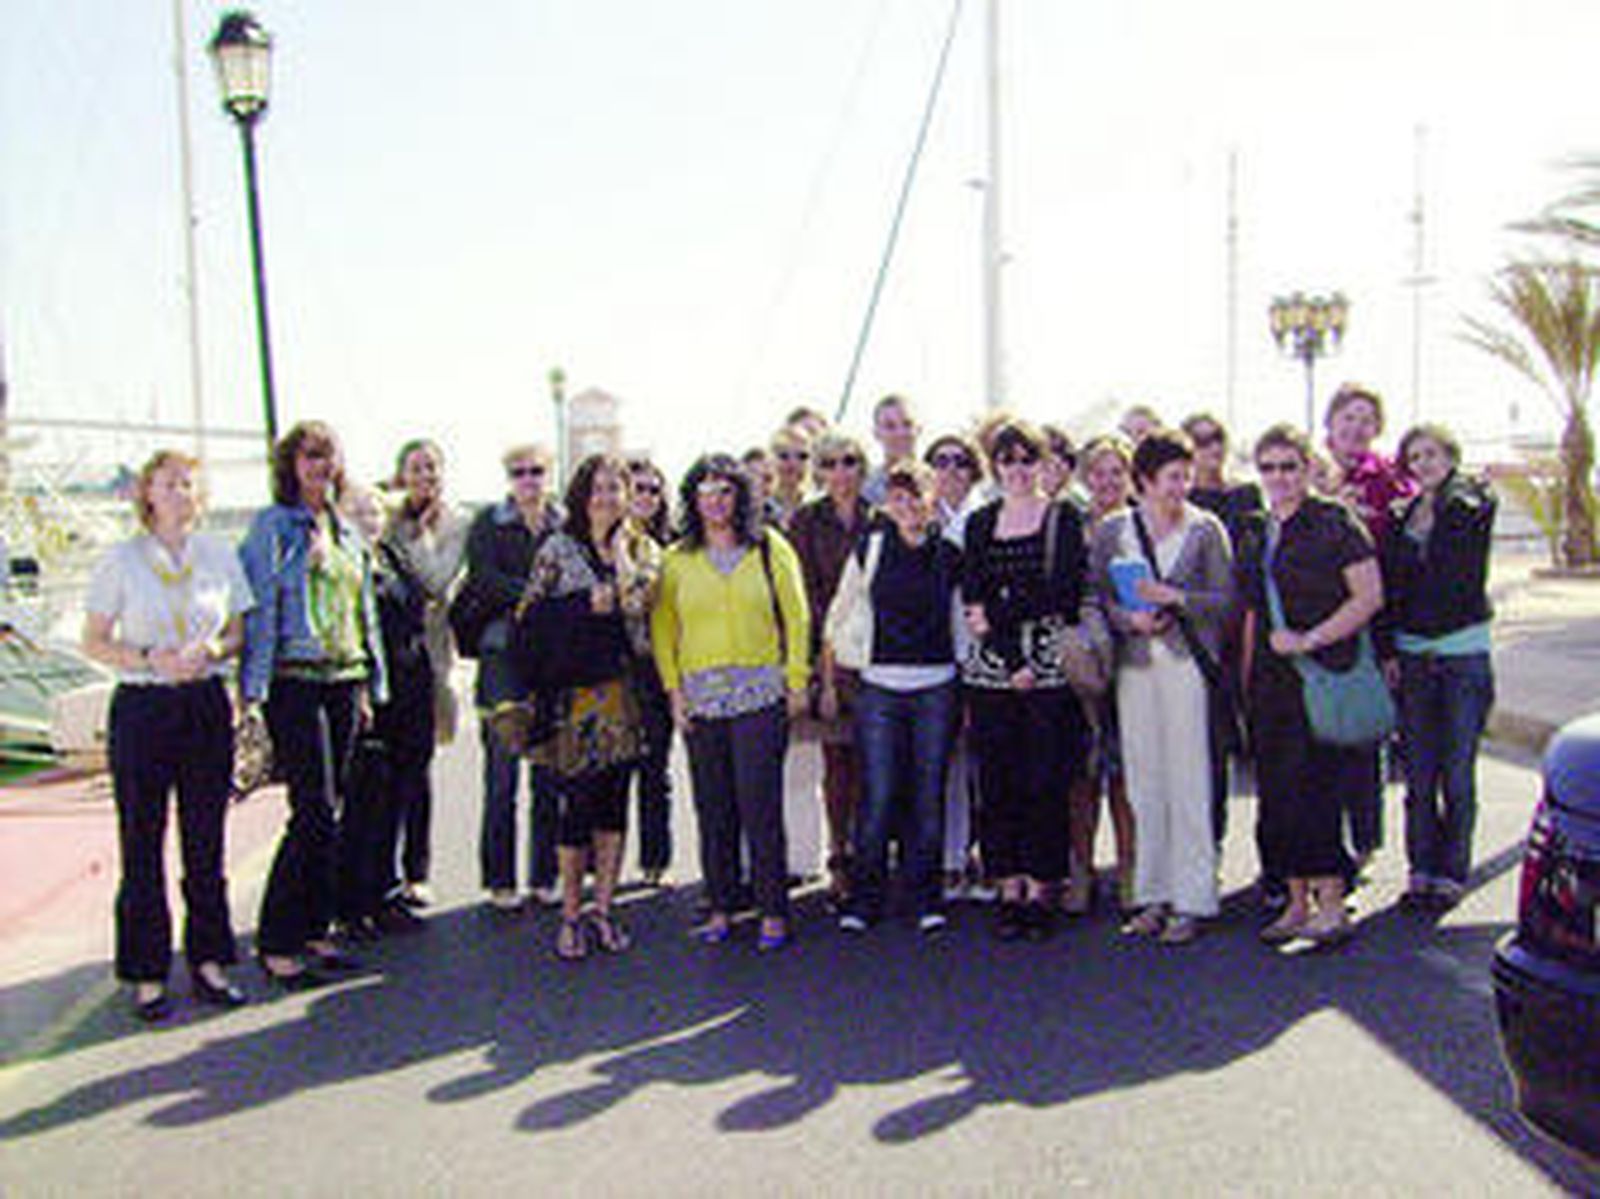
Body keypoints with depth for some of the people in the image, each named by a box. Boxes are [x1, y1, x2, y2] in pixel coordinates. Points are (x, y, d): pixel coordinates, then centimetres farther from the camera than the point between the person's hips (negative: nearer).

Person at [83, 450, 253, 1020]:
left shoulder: (219, 555, 6)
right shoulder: (122, 560, -1)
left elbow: (238, 630, 12)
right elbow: (93, 642, 1)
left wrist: (213, 650, -9)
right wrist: (150, 659, -15)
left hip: (206, 704, 2)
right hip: (142, 707, -2)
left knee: (206, 840, 7)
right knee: (143, 843, 2)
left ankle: (209, 959, 19)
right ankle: (146, 974, 13)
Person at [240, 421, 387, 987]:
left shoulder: (347, 530, 17)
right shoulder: (272, 525, -3)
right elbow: (259, 607, -8)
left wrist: (370, 683, 18)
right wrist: (254, 686, -13)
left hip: (343, 681, 6)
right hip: (295, 681, -6)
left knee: (331, 812, 8)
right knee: (315, 811, -9)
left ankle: (313, 930, 19)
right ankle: (275, 944, 2)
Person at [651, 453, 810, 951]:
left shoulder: (769, 546, 4)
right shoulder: (677, 559, 8)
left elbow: (796, 615, 4)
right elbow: (662, 628, 10)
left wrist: (796, 680, 0)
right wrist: (674, 690, 2)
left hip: (761, 695, -2)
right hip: (701, 697, 2)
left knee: (760, 804, -4)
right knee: (713, 808, 6)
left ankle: (773, 912, 7)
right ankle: (720, 908, 19)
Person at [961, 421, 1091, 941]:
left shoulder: (1064, 518, 5)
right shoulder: (979, 523, 14)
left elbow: (1064, 592, -5)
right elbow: (972, 596, 5)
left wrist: (997, 614, -9)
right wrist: (1014, 661, -7)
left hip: (1049, 664, -3)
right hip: (991, 666, 3)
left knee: (1044, 778, -3)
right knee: (996, 781, 3)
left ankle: (1037, 890, 6)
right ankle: (1008, 889, 11)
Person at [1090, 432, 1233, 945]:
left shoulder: (1206, 529, 4)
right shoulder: (1111, 530, 10)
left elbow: (1225, 598, 0)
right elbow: (1096, 598, 9)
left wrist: (1174, 597, -13)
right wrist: (1130, 618, -9)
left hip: (1188, 661, -2)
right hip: (1134, 663, 2)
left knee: (1189, 779, -3)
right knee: (1143, 782, 5)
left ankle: (1190, 900, 6)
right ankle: (1153, 896, 15)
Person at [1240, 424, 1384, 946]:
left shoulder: (1334, 522, -5)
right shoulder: (1256, 535, 15)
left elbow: (1369, 597, -11)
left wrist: (1310, 639, -17)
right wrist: (1247, 680, 12)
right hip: (1271, 682, 7)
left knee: (1311, 787, -8)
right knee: (1277, 791, 7)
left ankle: (1331, 906, 3)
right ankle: (1297, 903, 16)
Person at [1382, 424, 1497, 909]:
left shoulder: (1472, 501, 1)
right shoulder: (1400, 516, 9)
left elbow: (1469, 514, -23)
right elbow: (1389, 588, 9)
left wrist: (1444, 488, -4)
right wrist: (1387, 650, 2)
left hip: (1464, 654, -3)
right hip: (1412, 656, 3)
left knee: (1457, 775, 1)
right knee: (1418, 774, 6)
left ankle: (1451, 873, 11)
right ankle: (1422, 869, 16)